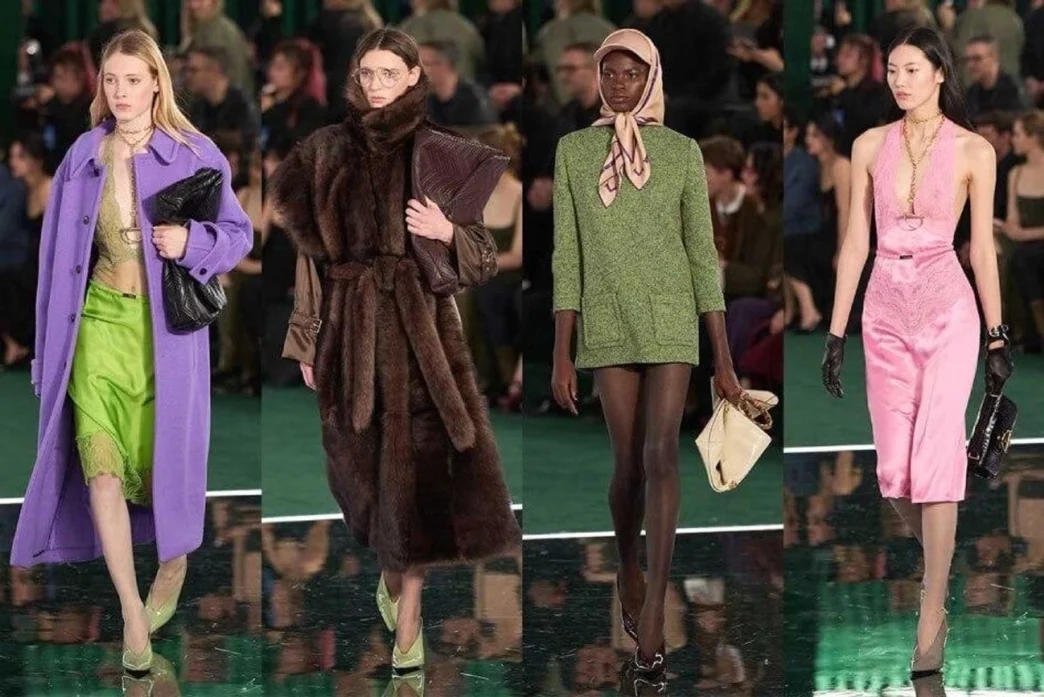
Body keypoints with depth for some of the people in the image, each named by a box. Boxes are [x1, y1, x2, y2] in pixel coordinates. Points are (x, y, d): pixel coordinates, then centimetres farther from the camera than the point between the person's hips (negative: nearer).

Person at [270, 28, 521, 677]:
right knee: (364, 461, 9)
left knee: (419, 462, -8)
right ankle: (389, 568, 37)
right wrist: (308, 341, 6)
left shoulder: (443, 155, 1)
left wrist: (447, 231, -18)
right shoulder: (328, 151, 6)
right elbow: (311, 253, 9)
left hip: (421, 324, -2)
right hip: (351, 326, 2)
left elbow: (484, 256, 2)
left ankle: (407, 618, -3)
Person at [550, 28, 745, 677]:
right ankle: (629, 569, 35)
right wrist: (561, 355, -3)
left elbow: (703, 254, 1)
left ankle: (653, 613, -15)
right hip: (607, 322, 1)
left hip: (671, 319, -1)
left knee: (661, 456, -14)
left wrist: (724, 359, -1)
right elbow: (566, 257, 2)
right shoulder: (573, 151, 3)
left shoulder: (682, 152, 0)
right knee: (628, 462, 5)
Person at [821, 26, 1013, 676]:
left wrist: (998, 336, 4)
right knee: (894, 468, 3)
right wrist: (836, 332, 6)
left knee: (935, 458, -11)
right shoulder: (870, 146, 7)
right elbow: (855, 242, 9)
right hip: (886, 310, 4)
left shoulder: (972, 151, -1)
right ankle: (937, 565, 30)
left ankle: (931, 620, -10)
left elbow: (983, 246, 2)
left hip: (948, 309, -4)